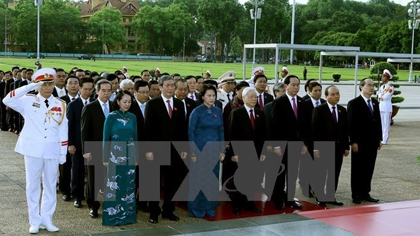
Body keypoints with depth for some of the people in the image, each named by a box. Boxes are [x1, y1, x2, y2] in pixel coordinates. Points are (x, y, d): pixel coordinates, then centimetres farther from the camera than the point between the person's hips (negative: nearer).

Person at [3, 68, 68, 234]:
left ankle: (47, 219, 18)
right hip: (33, 149, -2)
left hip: (52, 150, 2)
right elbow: (7, 100, -17)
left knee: (50, 185, 7)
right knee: (32, 185, 4)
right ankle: (34, 221, 13)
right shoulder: (28, 101, -1)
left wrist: (63, 153, 3)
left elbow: (63, 131, 6)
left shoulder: (61, 105, 5)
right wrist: (30, 87, -19)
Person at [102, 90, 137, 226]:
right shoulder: (112, 117, -4)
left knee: (129, 186, 6)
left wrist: (135, 155, 11)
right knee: (114, 186, -1)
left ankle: (128, 215, 15)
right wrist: (105, 158, -6)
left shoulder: (132, 117, 8)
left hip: (130, 155, 4)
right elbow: (106, 138, -3)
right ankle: (112, 215, 8)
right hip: (116, 155, -4)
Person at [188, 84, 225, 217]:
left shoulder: (218, 112, 7)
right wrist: (193, 153, -11)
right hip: (200, 150, -5)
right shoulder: (197, 112, -6)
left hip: (214, 150, 5)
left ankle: (210, 207, 18)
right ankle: (197, 208, 11)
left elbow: (221, 132, 12)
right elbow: (191, 132, -6)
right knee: (198, 179, 0)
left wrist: (222, 150, 6)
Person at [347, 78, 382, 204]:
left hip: (372, 142, 6)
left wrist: (379, 139, 11)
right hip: (360, 143, -6)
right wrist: (353, 142, -15)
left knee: (369, 169, 10)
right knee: (357, 169, 4)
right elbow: (351, 124, -12)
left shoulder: (375, 103, 12)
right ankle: (356, 195, 12)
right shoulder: (354, 103, -8)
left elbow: (378, 121, 15)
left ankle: (365, 193, 19)